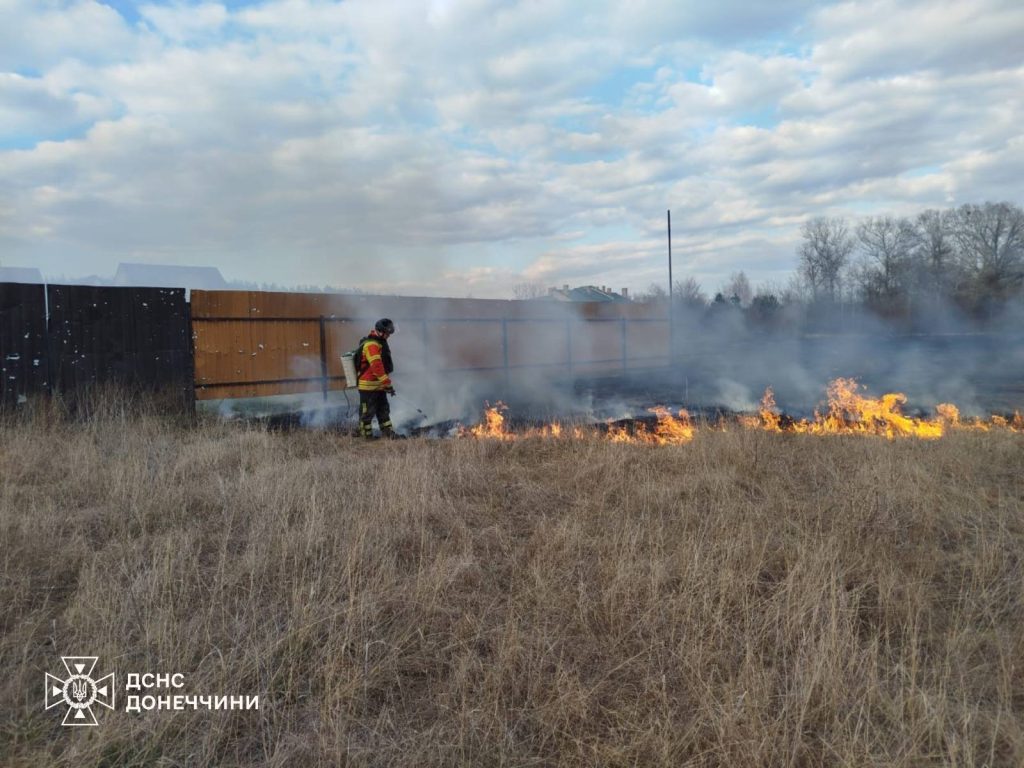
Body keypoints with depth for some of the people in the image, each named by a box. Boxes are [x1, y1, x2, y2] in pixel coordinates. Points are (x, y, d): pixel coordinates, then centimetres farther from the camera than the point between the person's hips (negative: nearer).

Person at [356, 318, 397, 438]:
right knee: (368, 412, -1)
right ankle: (366, 436, 7)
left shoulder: (379, 343, 14)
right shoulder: (371, 345, -18)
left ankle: (388, 433, 18)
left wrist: (386, 383, 25)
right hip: (369, 386, -10)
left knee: (384, 410, 13)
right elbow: (377, 366, -27)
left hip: (378, 385, 10)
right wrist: (387, 383, -27)